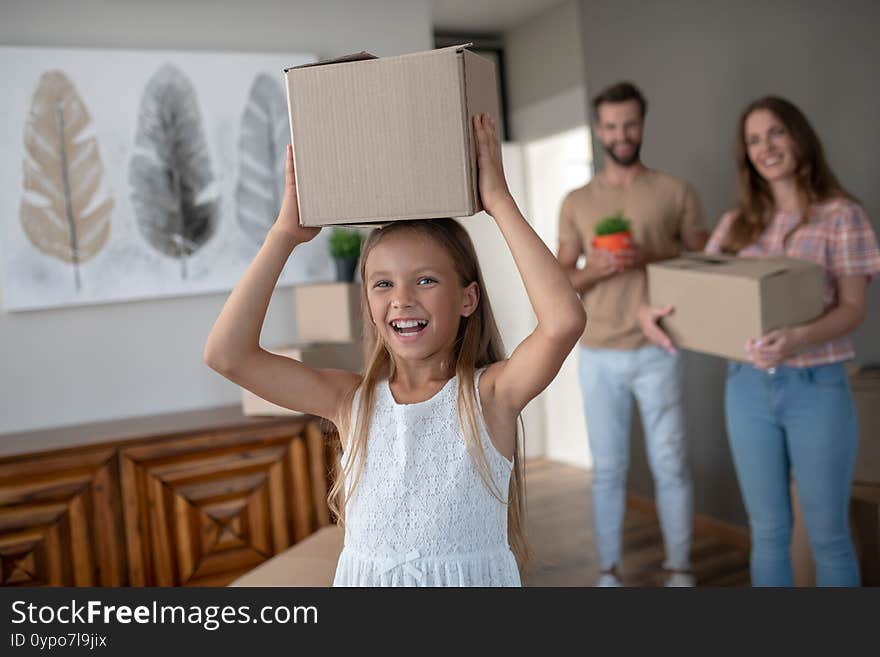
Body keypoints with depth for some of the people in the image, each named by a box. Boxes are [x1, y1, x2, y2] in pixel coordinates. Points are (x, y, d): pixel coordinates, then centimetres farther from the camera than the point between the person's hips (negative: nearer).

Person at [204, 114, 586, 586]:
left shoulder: (489, 394, -11)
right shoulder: (352, 401, -4)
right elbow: (226, 354, -11)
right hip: (366, 575, 2)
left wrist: (500, 203, -21)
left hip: (474, 574, -1)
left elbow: (563, 321, -29)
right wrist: (285, 235, -12)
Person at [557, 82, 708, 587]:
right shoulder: (577, 202, 9)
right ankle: (610, 570, 19)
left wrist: (653, 256, -14)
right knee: (608, 469, 7)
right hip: (598, 356, 1)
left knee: (670, 466, 3)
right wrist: (597, 268, -12)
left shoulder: (676, 192, 5)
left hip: (658, 351, -1)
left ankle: (679, 569, 18)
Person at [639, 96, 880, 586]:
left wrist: (798, 339, -30)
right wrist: (652, 311, -15)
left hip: (817, 387, -3)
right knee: (768, 532, 14)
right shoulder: (737, 223, 8)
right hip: (748, 388, 4)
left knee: (828, 535, 7)